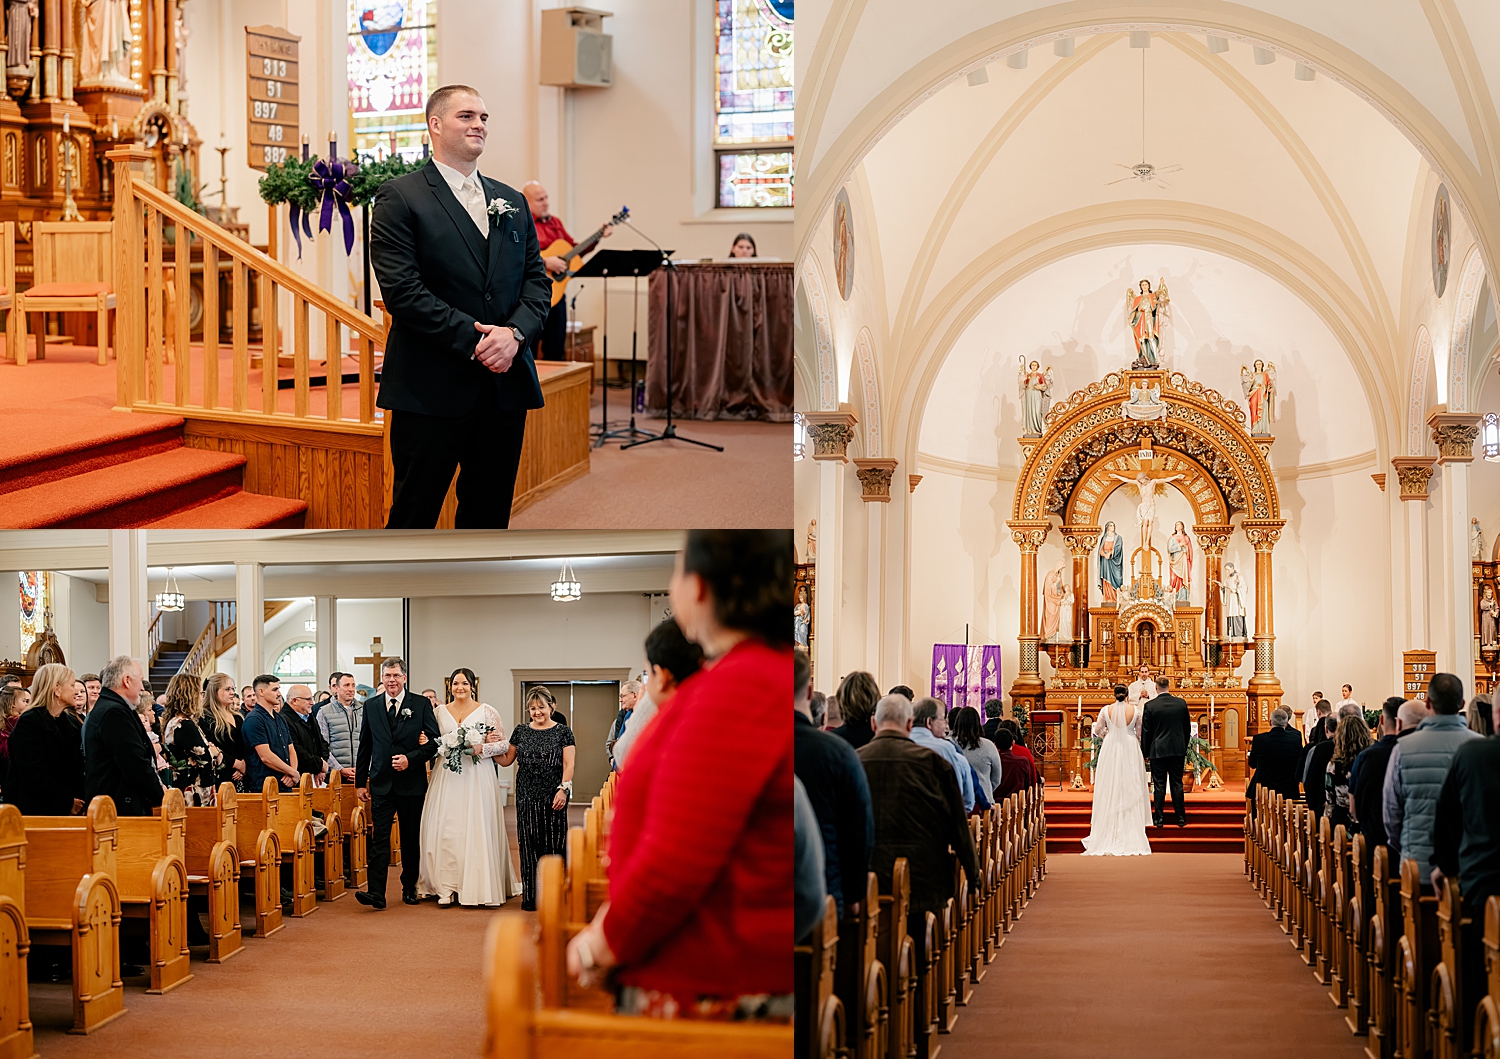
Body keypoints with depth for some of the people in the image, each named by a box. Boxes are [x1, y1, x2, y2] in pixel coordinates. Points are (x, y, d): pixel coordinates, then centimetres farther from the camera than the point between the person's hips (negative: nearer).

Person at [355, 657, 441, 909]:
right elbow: (364, 746, 11)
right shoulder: (371, 706, 7)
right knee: (380, 839, -8)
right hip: (382, 783, 1)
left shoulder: (421, 704, 1)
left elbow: (434, 741, -1)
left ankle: (410, 888, 22)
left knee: (411, 839, 9)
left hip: (411, 782, -1)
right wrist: (360, 781, 8)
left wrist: (411, 759, -15)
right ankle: (375, 893, -15)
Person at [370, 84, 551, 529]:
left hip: (507, 384, 6)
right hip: (433, 388, -6)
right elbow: (402, 289, -12)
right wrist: (472, 339, -17)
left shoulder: (512, 203, 17)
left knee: (489, 516, 11)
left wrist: (515, 332, -9)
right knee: (413, 515, -2)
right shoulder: (400, 198, -3)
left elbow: (536, 279, 12)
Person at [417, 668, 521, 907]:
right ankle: (447, 888, -2)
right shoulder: (439, 712, 12)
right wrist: (442, 748, -6)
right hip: (447, 779, 2)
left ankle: (479, 886, 0)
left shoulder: (487, 712, 4)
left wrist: (481, 748, -13)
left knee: (478, 829, -5)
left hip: (478, 778, -2)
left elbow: (503, 744, 2)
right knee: (445, 830, -4)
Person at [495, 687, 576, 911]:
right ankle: (530, 897, 6)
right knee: (529, 845, 1)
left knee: (553, 844, -3)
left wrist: (563, 789, -12)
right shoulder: (520, 731, 13)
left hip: (553, 797, -3)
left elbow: (568, 764, -1)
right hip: (527, 796, 3)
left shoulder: (563, 731, 4)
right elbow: (506, 759, 17)